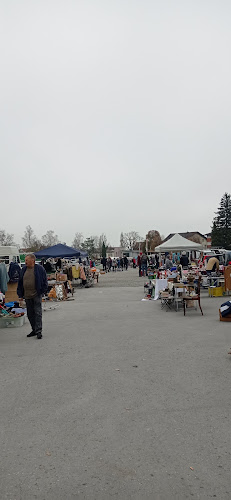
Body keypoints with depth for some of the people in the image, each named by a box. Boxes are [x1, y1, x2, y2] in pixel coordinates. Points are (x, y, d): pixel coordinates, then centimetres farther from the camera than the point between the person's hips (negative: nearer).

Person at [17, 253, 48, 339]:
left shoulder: (40, 269, -5)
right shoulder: (24, 269, 9)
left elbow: (44, 282, 0)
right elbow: (20, 283, 14)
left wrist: (41, 292, -6)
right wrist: (20, 295, 9)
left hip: (36, 295, -5)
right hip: (27, 296, 6)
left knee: (37, 313, -4)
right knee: (30, 314, 12)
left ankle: (38, 331, 0)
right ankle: (34, 330, 24)